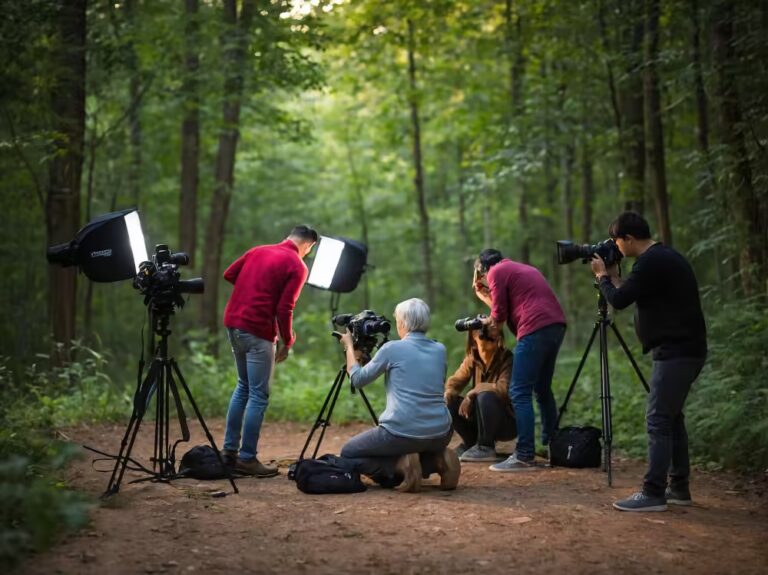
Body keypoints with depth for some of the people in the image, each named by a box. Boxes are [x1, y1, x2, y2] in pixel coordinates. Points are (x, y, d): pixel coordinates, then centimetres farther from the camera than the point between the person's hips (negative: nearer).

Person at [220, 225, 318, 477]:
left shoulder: (258, 250, 13)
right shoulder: (297, 266, -6)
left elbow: (229, 274, 17)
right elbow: (284, 309, -13)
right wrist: (287, 342, -1)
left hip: (233, 323, 8)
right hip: (257, 331, -8)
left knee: (243, 386, 20)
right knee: (259, 395, 0)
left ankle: (229, 450, 22)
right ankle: (247, 458, 2)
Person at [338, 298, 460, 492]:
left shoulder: (392, 348, -3)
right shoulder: (439, 350, 11)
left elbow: (358, 379, 8)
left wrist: (349, 347, 23)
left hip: (402, 432, -5)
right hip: (440, 434, 5)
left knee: (348, 453, 16)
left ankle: (400, 466, -8)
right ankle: (437, 461, 4)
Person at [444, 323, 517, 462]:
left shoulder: (507, 359, -21)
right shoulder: (472, 359, -3)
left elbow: (503, 389, -34)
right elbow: (456, 381, 2)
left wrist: (472, 393, -27)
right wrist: (447, 396, -20)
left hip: (508, 423, -6)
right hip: (483, 419, 6)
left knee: (485, 396, -33)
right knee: (450, 403, -11)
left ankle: (486, 448, -17)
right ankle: (472, 442, 9)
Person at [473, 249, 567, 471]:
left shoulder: (496, 272, 5)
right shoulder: (524, 268, 29)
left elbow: (499, 315, 0)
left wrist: (487, 321, 20)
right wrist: (486, 296, 31)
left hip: (535, 330, -9)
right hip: (556, 325, 9)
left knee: (519, 393, -7)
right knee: (542, 389, 19)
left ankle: (525, 456, -12)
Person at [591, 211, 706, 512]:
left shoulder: (651, 262, -16)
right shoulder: (663, 256, 16)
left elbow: (619, 301, -16)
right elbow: (635, 295, 25)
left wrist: (602, 276, 0)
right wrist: (615, 277, 21)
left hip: (675, 352, -11)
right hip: (684, 350, 11)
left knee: (659, 420, -11)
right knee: (671, 417, 14)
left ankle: (654, 493, -11)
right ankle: (679, 488, 18)